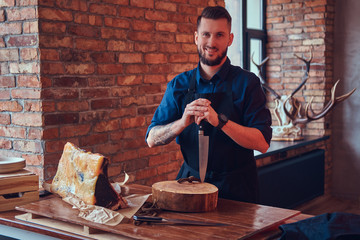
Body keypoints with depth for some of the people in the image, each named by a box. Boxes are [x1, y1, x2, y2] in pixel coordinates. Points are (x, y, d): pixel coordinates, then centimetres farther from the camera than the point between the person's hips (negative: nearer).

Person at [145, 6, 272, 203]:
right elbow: (152, 139, 0)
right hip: (190, 179, 2)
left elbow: (262, 143, -12)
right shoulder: (179, 85, 4)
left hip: (235, 187, -2)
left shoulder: (246, 82, -4)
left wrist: (220, 120, -24)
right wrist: (183, 122, -19)